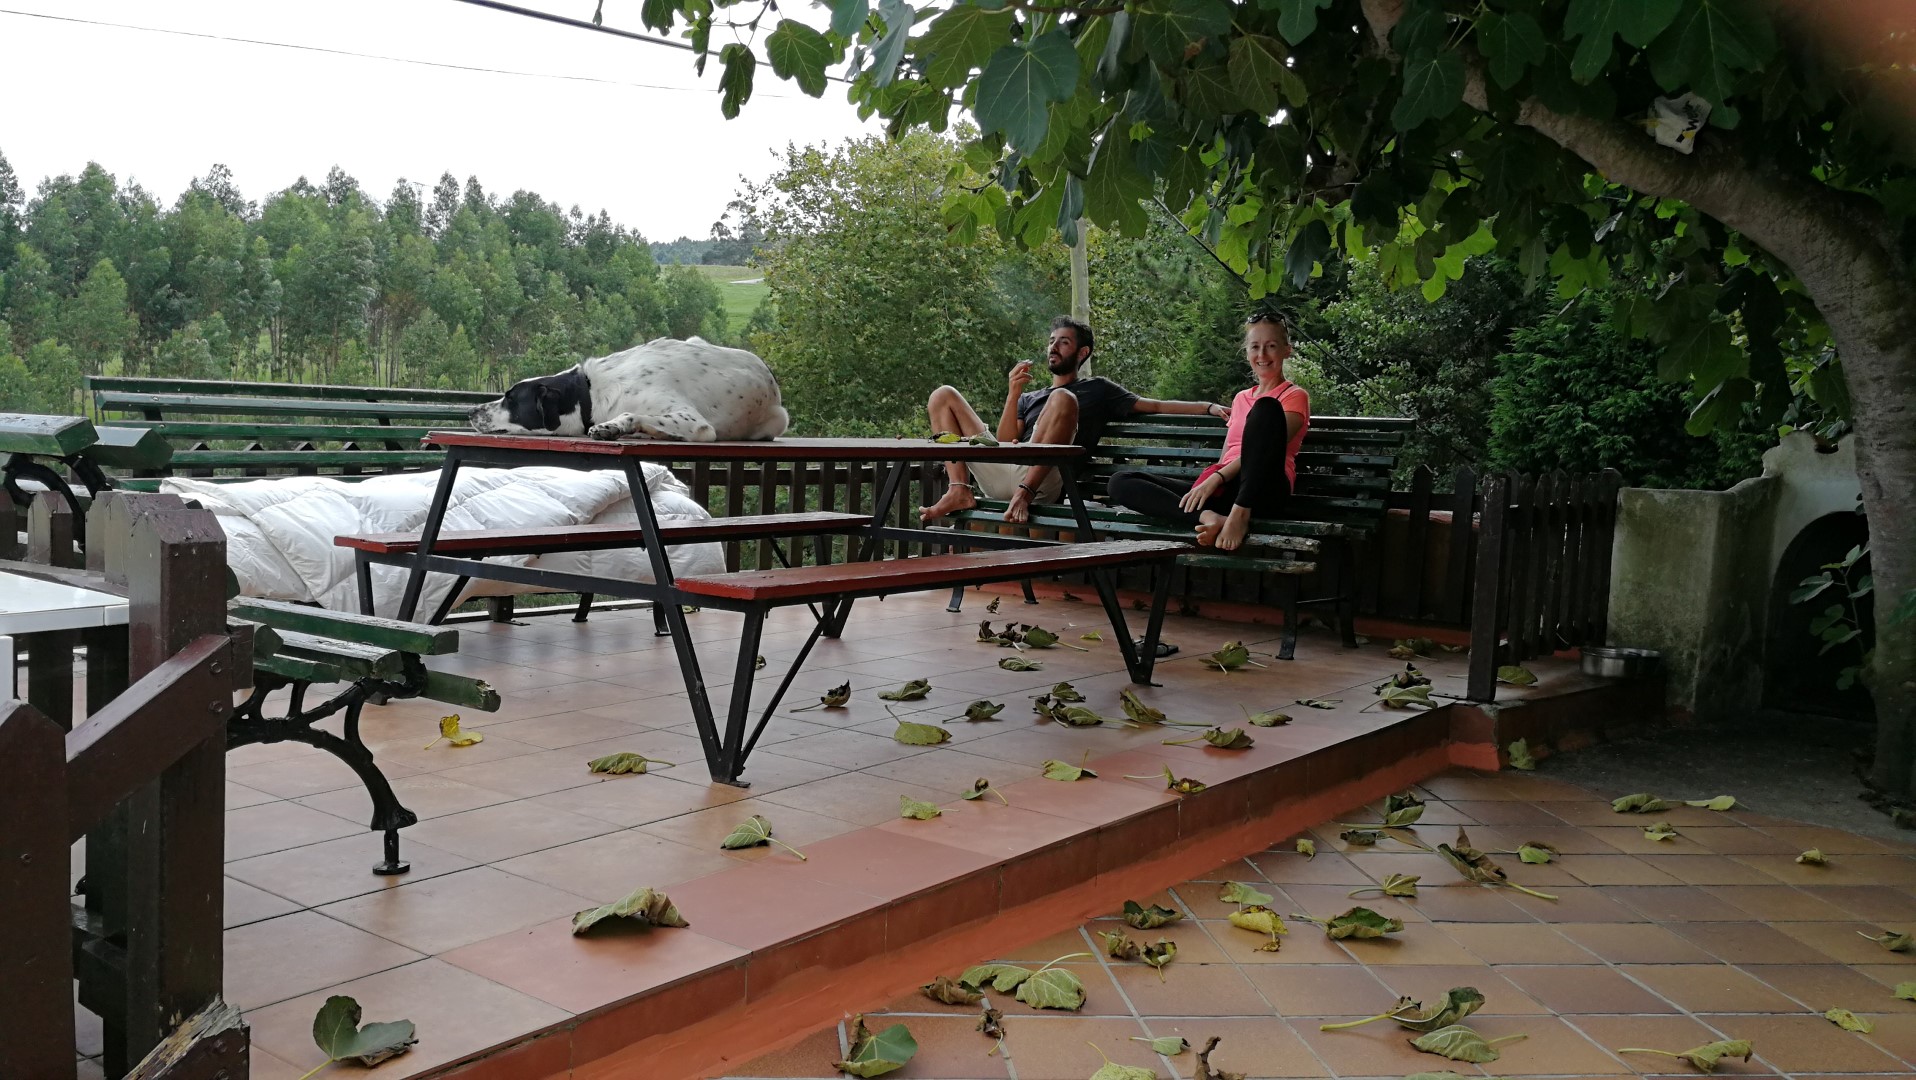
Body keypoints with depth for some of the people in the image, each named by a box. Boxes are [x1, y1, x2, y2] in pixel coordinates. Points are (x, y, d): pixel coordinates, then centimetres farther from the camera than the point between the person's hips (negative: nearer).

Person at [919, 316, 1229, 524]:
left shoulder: (1097, 390, 24)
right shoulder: (1029, 398, 33)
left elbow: (1154, 406, 14)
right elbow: (1005, 442, 16)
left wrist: (1208, 406, 1)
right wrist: (1013, 393, 3)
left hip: (1041, 482, -4)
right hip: (1001, 475, 4)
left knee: (1062, 398, -27)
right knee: (944, 395, 1)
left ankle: (1024, 493, -34)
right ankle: (960, 490, -17)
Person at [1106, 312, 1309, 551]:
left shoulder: (1295, 396, 9)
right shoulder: (1241, 399, 28)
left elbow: (1264, 448, -8)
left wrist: (1217, 478, -19)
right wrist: (1206, 484, 0)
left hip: (1263, 491, -6)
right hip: (1223, 492, 6)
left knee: (1267, 407, -30)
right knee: (1121, 482, -11)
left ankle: (1241, 514, -35)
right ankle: (1209, 517, -35)